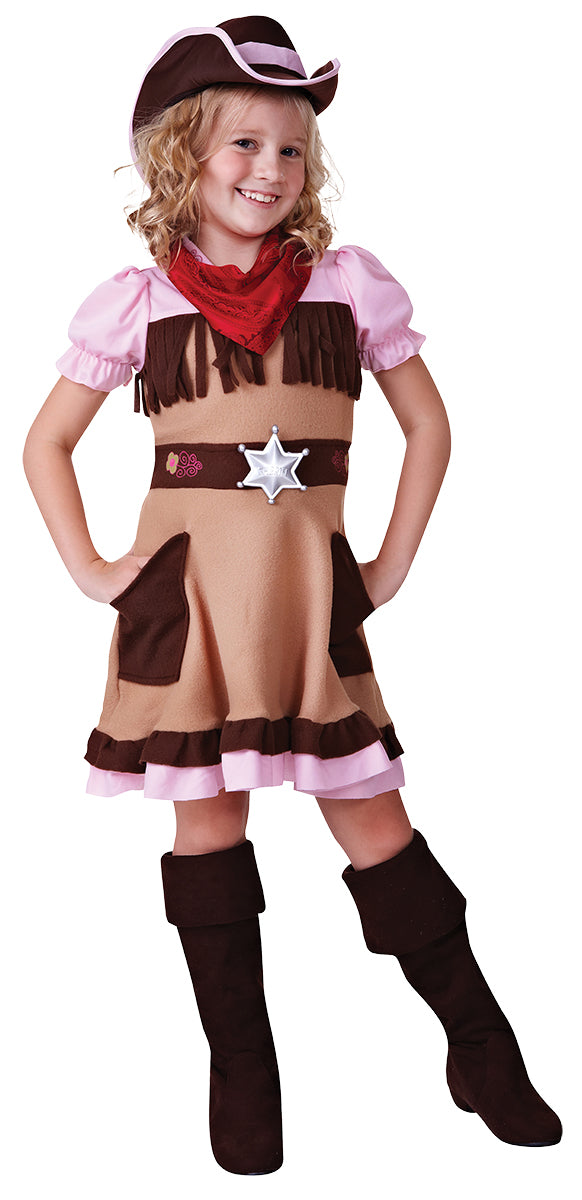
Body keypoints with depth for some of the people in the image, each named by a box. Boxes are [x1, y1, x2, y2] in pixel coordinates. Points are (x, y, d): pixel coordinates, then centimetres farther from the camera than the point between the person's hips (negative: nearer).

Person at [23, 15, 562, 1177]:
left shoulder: (350, 284, 5)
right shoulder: (137, 302, 3)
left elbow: (428, 425, 13)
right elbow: (46, 443, 12)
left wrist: (390, 566, 7)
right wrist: (89, 571, 3)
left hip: (312, 589, 0)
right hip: (186, 590, 0)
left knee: (371, 816, 2)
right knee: (207, 813, 5)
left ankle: (481, 1047, 18)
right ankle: (241, 1069, 20)